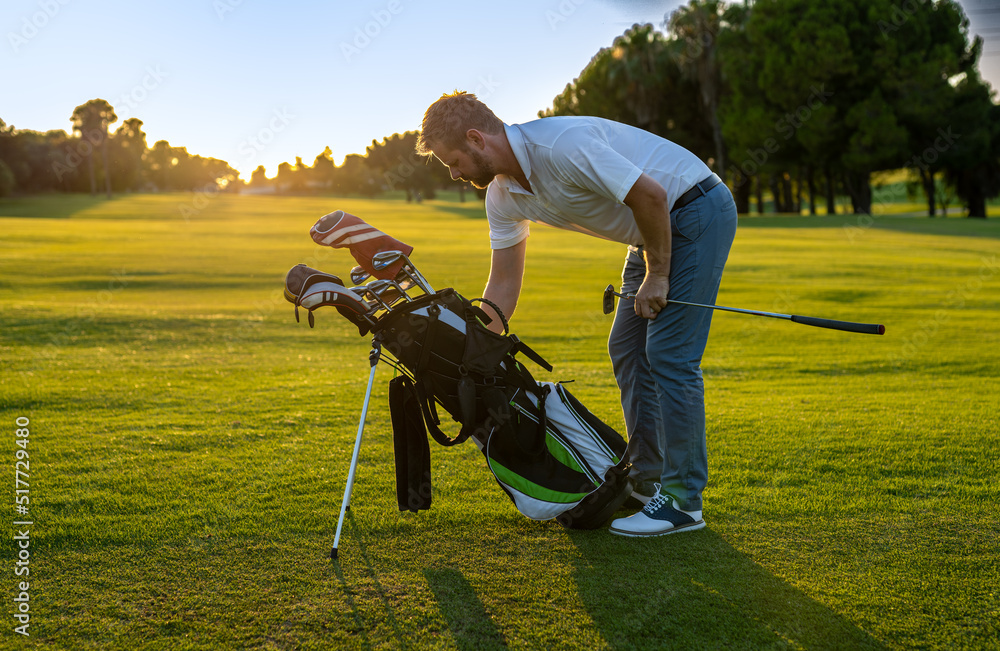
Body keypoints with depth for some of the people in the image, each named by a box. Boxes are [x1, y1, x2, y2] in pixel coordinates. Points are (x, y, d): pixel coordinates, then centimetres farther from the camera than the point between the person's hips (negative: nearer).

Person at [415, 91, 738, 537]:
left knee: (669, 354, -13)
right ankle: (646, 481, 18)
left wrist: (657, 275, -16)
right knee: (627, 349, 9)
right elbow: (503, 284, 6)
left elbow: (651, 196, -26)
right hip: (655, 231, 9)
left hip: (697, 211, -9)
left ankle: (682, 500, -7)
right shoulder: (503, 195, 0)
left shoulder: (561, 146, -29)